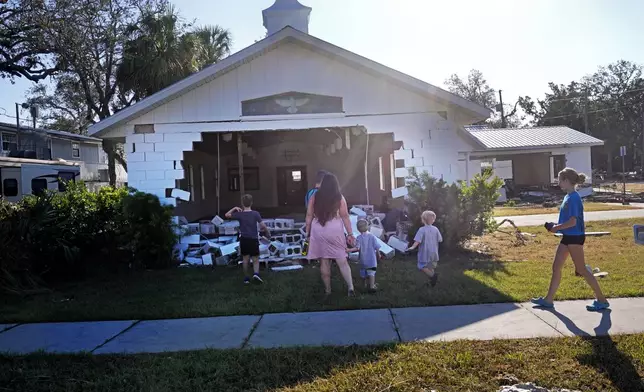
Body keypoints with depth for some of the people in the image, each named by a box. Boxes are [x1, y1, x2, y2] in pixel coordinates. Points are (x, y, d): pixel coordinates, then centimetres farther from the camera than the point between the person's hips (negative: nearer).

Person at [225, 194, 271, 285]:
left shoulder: (239, 214, -6)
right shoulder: (255, 214, -9)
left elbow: (227, 215, 4)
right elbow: (263, 226, -11)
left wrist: (234, 209, 9)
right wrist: (268, 233, 4)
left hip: (244, 240, 2)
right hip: (253, 240, -2)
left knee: (246, 259, 14)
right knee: (255, 260, 7)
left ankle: (246, 278, 19)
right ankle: (256, 273, -17)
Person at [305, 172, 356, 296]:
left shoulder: (314, 197, 2)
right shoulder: (339, 198, 0)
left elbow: (309, 216, 2)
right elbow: (345, 217, -2)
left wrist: (308, 233, 10)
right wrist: (350, 234, 2)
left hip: (318, 231, 1)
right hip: (335, 230, -1)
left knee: (324, 261, 9)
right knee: (342, 260, 6)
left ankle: (327, 289, 18)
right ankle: (350, 287, -1)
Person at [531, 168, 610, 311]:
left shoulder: (573, 198, -19)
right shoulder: (568, 197, 10)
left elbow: (572, 222, -22)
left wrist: (556, 227, -11)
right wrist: (557, 227, 6)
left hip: (575, 237, -10)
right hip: (567, 237, 10)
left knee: (581, 270, 0)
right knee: (556, 267, 10)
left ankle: (602, 300, 13)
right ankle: (549, 300, 17)